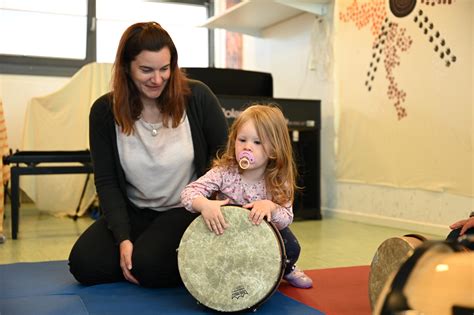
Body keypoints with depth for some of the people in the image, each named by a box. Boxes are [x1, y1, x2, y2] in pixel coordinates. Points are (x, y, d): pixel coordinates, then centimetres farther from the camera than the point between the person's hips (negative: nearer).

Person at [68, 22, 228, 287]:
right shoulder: (105, 110, -7)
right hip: (134, 212, 4)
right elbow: (106, 181, -4)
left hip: (187, 209, -3)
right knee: (84, 265, -14)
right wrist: (123, 238, -15)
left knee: (148, 265, -27)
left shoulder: (197, 97, -13)